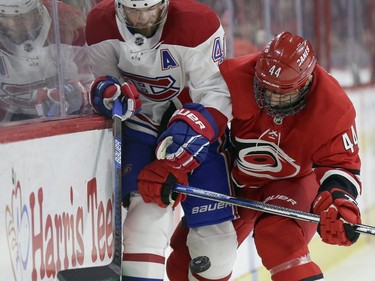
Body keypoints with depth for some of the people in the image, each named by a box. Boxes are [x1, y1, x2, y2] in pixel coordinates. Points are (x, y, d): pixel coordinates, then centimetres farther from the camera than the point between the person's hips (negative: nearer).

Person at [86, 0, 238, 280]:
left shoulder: (197, 24, -26)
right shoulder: (101, 24, -14)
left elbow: (214, 97, -25)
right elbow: (103, 81, -1)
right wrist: (107, 91, -29)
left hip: (197, 130, -1)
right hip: (141, 128, 1)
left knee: (215, 232, -3)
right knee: (148, 206, -25)